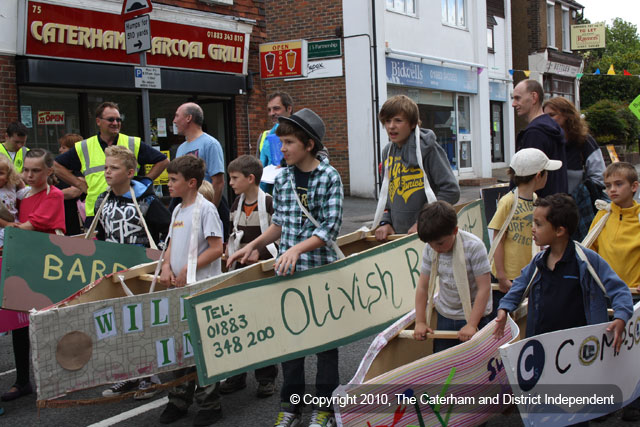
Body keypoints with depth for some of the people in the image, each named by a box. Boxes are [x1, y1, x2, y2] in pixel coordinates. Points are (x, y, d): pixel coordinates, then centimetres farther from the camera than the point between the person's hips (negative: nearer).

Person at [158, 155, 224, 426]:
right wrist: (166, 266, -1)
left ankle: (209, 404, 11)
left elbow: (216, 248, -17)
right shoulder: (177, 211, 13)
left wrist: (187, 271, -15)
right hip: (178, 289, 8)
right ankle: (179, 400, 26)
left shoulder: (205, 209, -12)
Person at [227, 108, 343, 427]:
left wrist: (297, 248, -26)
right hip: (287, 271, 5)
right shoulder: (282, 179, 6)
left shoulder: (329, 178, -9)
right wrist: (253, 246, 8)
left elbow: (330, 229, -16)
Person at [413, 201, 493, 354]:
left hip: (474, 315, -4)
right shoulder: (430, 249, -7)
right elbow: (423, 286, 0)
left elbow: (484, 288, -21)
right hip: (445, 316, 5)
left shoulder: (474, 246, -22)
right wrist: (420, 322, -4)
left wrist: (471, 325, -22)